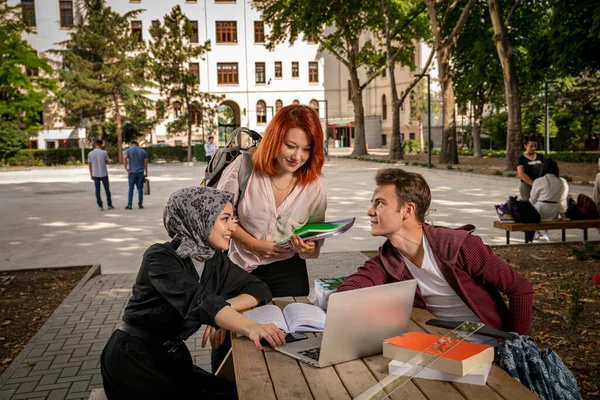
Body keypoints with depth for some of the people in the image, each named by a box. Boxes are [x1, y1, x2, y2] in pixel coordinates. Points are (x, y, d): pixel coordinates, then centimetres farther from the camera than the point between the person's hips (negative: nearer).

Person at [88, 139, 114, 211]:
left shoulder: (90, 153, -1)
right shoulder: (104, 152, -8)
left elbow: (89, 164, 4)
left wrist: (91, 174, 12)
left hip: (95, 175, 2)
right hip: (103, 174, -2)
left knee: (97, 190, 5)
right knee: (107, 189, 10)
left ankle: (100, 206, 4)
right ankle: (109, 205, 15)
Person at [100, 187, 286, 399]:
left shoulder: (215, 260, 0)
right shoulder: (160, 257, -20)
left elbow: (259, 289, 0)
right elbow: (199, 302, -36)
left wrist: (223, 312, -19)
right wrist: (251, 327, -51)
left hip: (173, 358, 6)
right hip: (133, 361, -6)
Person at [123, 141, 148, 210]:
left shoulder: (128, 150, 0)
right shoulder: (143, 151, 5)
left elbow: (124, 158, -17)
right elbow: (145, 163, 4)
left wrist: (126, 168, -11)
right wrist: (146, 172, 11)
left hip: (132, 172, -1)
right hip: (140, 173, 1)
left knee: (131, 188, 4)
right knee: (140, 188, 6)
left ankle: (129, 205, 2)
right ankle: (140, 204, 9)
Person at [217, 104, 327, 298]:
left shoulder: (315, 188, -9)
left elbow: (315, 242, 1)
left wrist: (307, 248, -22)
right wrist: (255, 244, -13)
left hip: (288, 273, 1)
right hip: (240, 270, -1)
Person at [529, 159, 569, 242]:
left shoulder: (538, 181, -10)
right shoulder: (563, 182, 0)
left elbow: (532, 200, -2)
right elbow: (562, 201, 5)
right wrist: (563, 216, 12)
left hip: (539, 213, -4)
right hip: (553, 215, 5)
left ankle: (542, 232, 14)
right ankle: (543, 233, 22)